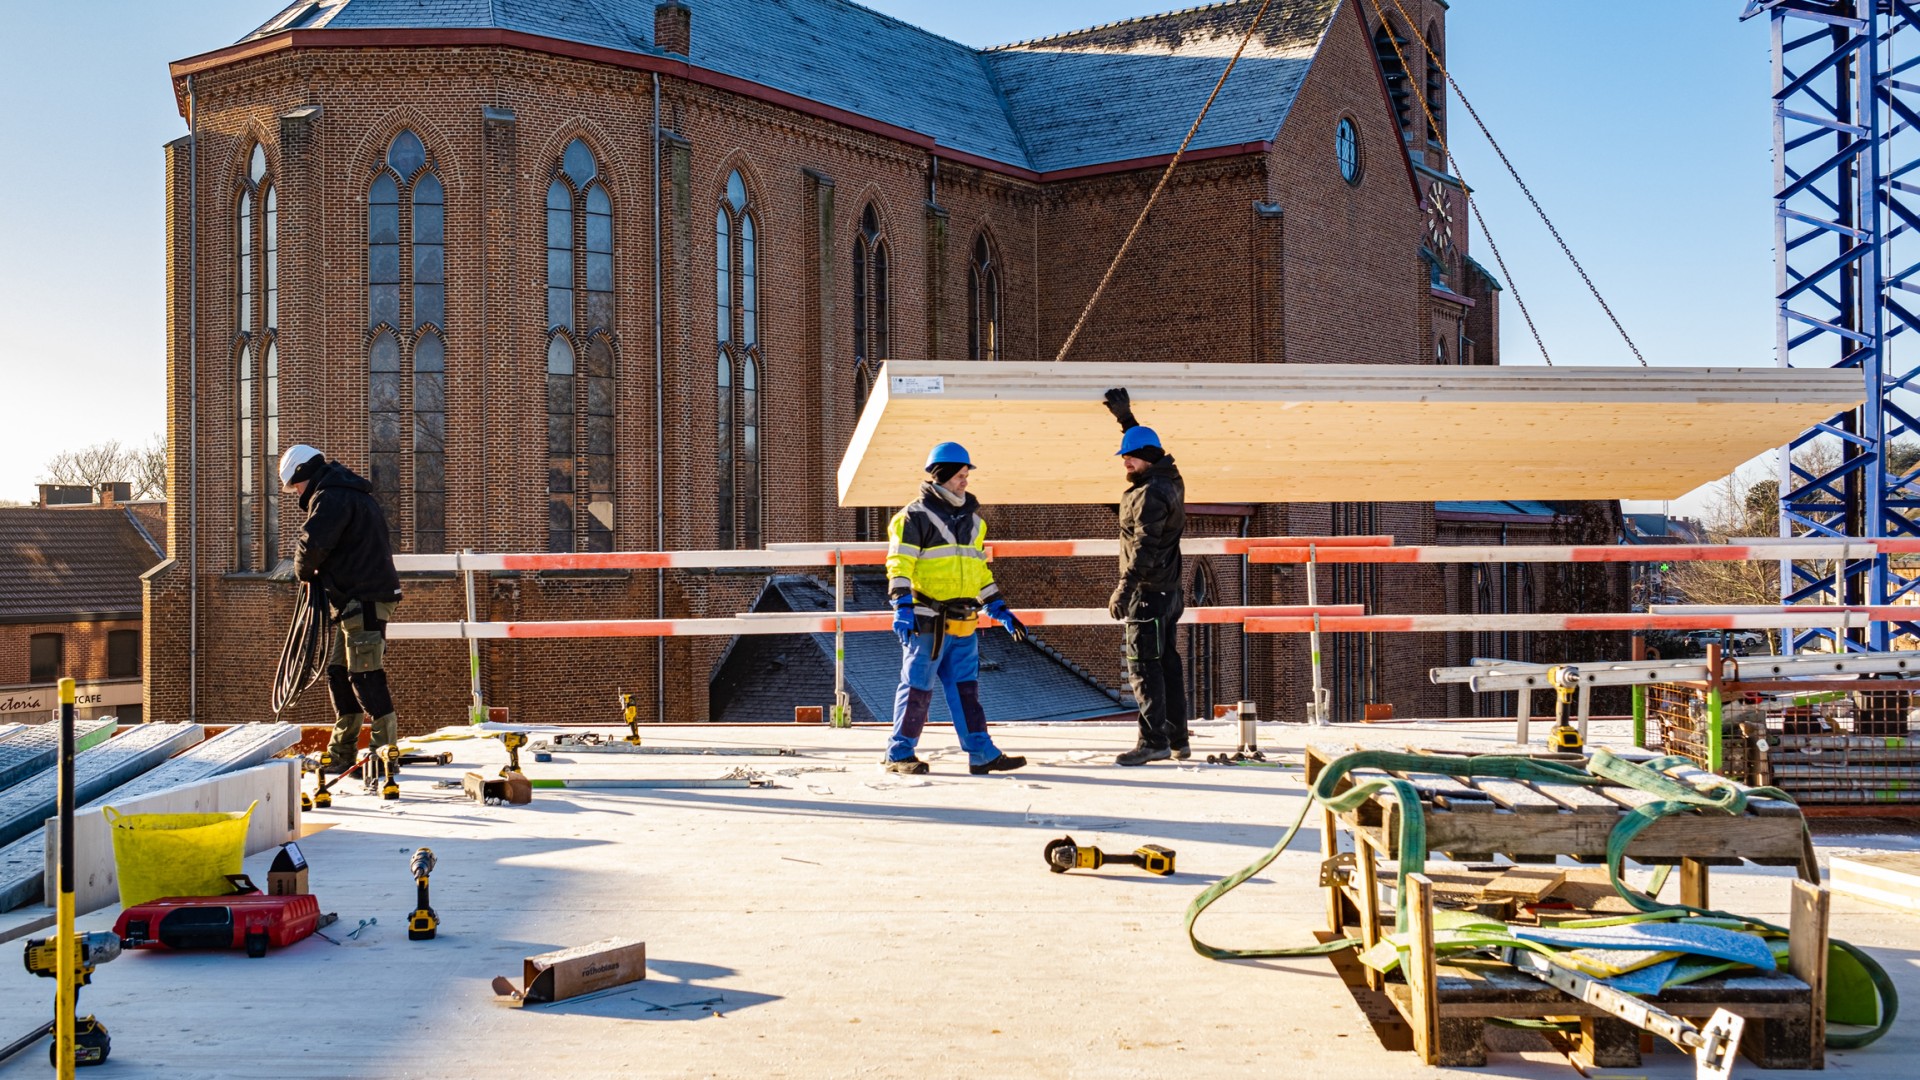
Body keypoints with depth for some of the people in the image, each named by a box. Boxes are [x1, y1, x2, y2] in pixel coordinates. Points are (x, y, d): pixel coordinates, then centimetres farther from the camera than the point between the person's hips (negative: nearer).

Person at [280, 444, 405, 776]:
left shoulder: (331, 497, -12)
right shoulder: (350, 493, 22)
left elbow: (313, 544, -23)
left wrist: (304, 571, -2)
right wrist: (315, 573, 15)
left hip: (363, 601, -11)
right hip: (356, 601, 11)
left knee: (365, 676, -10)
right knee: (339, 673, 14)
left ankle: (386, 751, -8)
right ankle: (341, 754, 20)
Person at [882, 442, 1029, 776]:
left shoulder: (971, 519, 19)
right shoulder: (916, 517, -5)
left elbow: (980, 570, 25)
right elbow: (899, 565, -11)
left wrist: (1001, 610, 21)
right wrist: (902, 606, -22)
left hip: (963, 625, 6)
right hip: (927, 621, -6)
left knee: (966, 688, 7)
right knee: (917, 688, -1)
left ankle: (982, 754, 8)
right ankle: (899, 754, 9)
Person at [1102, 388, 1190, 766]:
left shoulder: (1150, 494, -18)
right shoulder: (1169, 478, 11)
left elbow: (1145, 548, -24)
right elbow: (1143, 443, 32)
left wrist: (1123, 589, -25)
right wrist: (1125, 417, 37)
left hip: (1148, 591, -10)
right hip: (1169, 589, 10)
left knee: (1143, 666, -8)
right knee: (1167, 664, 13)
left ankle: (1154, 740, -10)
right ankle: (1177, 739, 18)